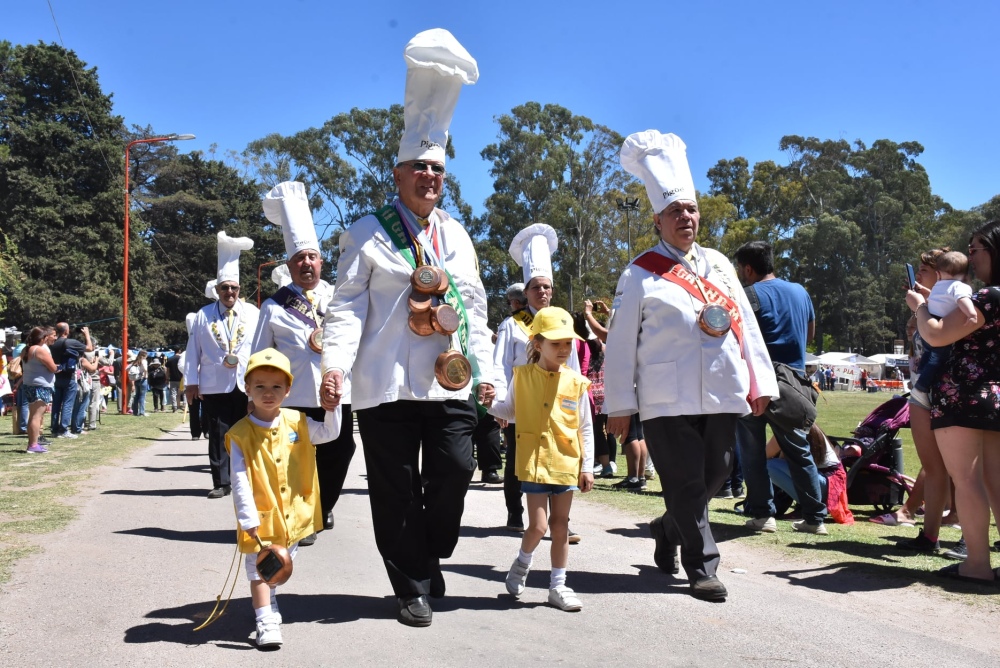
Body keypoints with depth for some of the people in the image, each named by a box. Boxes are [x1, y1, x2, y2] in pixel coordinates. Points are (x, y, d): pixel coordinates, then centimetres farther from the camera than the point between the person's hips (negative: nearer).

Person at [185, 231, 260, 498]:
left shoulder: (253, 313, 6)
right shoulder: (204, 315, 6)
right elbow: (193, 350, 5)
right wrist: (191, 382, 1)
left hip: (247, 385, 0)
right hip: (214, 386, 0)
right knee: (218, 436, 3)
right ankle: (221, 483, 11)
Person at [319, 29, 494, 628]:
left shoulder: (456, 235, 16)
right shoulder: (369, 234, 3)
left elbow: (475, 306, 16)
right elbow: (347, 305, -4)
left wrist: (485, 369, 11)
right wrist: (335, 363, -17)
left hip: (450, 382, 4)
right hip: (387, 383, -3)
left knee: (455, 472, -3)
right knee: (396, 489, 2)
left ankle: (429, 559, 24)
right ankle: (413, 588, 17)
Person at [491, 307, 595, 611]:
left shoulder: (576, 382, 0)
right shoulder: (522, 376, -1)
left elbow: (586, 428, 5)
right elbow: (510, 411, 11)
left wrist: (587, 466, 2)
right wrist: (489, 404, -10)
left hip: (566, 463, 2)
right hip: (534, 461, -2)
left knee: (560, 525, 9)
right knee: (538, 525, -5)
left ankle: (558, 586, 22)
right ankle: (522, 563, 27)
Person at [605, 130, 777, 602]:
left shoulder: (718, 263, 14)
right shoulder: (641, 275, -2)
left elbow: (746, 324, 14)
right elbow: (620, 344, -3)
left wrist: (760, 381, 9)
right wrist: (618, 406, -6)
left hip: (723, 396, 5)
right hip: (667, 400, -5)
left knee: (714, 478, 13)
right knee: (686, 484, 0)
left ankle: (667, 530, 38)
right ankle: (702, 567, 14)